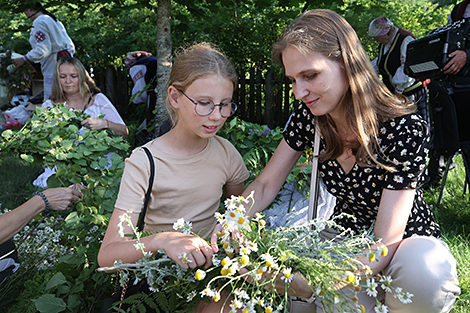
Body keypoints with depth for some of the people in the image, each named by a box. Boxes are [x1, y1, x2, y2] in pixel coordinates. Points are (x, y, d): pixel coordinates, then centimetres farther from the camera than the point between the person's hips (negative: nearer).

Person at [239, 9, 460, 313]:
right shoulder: (308, 117, -13)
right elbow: (265, 185, -7)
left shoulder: (406, 128, -27)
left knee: (425, 274, -35)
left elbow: (385, 244, -30)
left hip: (409, 241, -2)